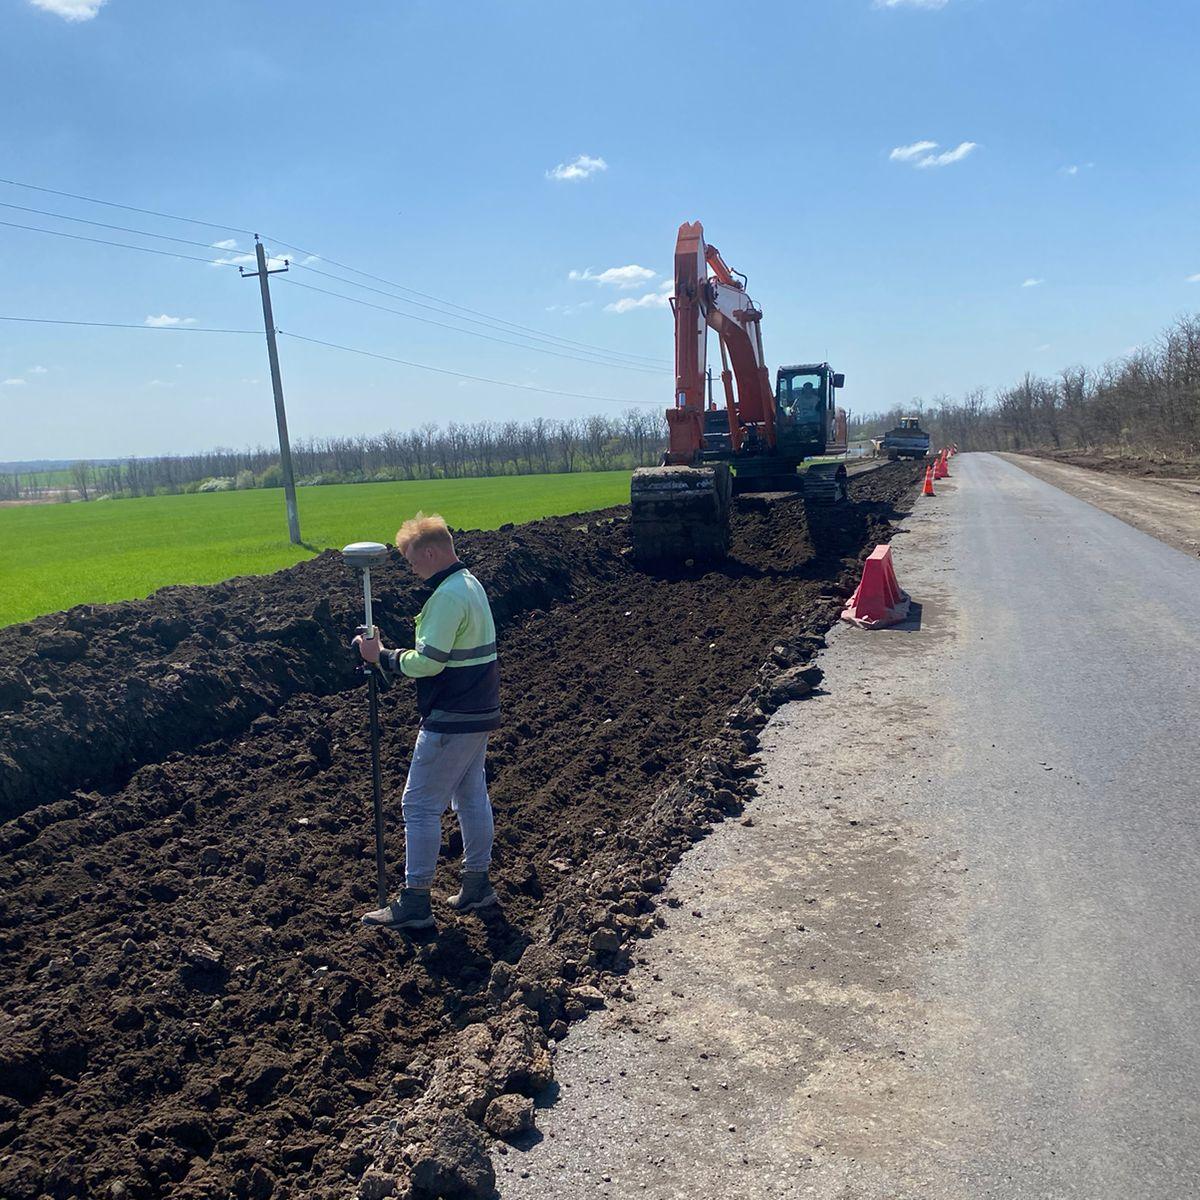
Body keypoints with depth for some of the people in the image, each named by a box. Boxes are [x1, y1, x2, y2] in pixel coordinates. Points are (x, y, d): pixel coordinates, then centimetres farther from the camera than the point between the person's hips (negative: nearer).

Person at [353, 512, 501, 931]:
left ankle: (415, 903, 5)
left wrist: (382, 656, -10)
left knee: (420, 804, -2)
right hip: (479, 713, 10)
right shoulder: (471, 584, 12)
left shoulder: (448, 596, -20)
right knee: (471, 796, 17)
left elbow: (428, 662, -23)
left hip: (451, 722, -10)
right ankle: (477, 885, 27)